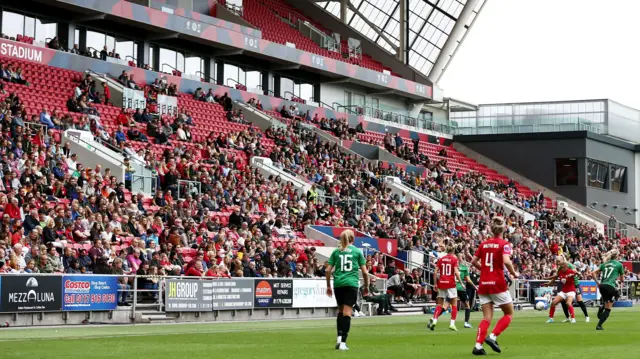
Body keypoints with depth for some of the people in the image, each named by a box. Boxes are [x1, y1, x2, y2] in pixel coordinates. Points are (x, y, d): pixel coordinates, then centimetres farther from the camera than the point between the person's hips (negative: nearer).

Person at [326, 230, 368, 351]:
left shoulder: (336, 251, 10)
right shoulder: (357, 251, 7)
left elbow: (328, 270, 5)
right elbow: (364, 271, 4)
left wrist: (328, 286, 13)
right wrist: (366, 286, 16)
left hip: (338, 283, 2)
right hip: (351, 284, -2)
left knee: (340, 311, 18)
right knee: (347, 313, -5)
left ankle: (339, 337, 5)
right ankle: (343, 342, -11)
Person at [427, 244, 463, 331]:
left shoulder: (441, 259, 8)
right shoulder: (454, 259, -2)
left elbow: (436, 272, 3)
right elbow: (456, 272, -12)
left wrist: (435, 284, 8)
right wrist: (460, 282, -4)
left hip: (441, 283, 4)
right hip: (451, 283, -4)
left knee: (440, 304, 11)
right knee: (454, 304, 6)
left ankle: (434, 320, -7)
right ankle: (452, 323, -3)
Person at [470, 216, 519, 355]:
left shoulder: (483, 244, 7)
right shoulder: (504, 244, -8)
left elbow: (474, 261, 9)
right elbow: (506, 261, -22)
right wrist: (514, 273, -6)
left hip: (484, 284, 5)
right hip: (498, 284, -5)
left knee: (487, 317, 8)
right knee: (509, 313, 11)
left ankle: (478, 345, -7)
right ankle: (492, 337, -6)